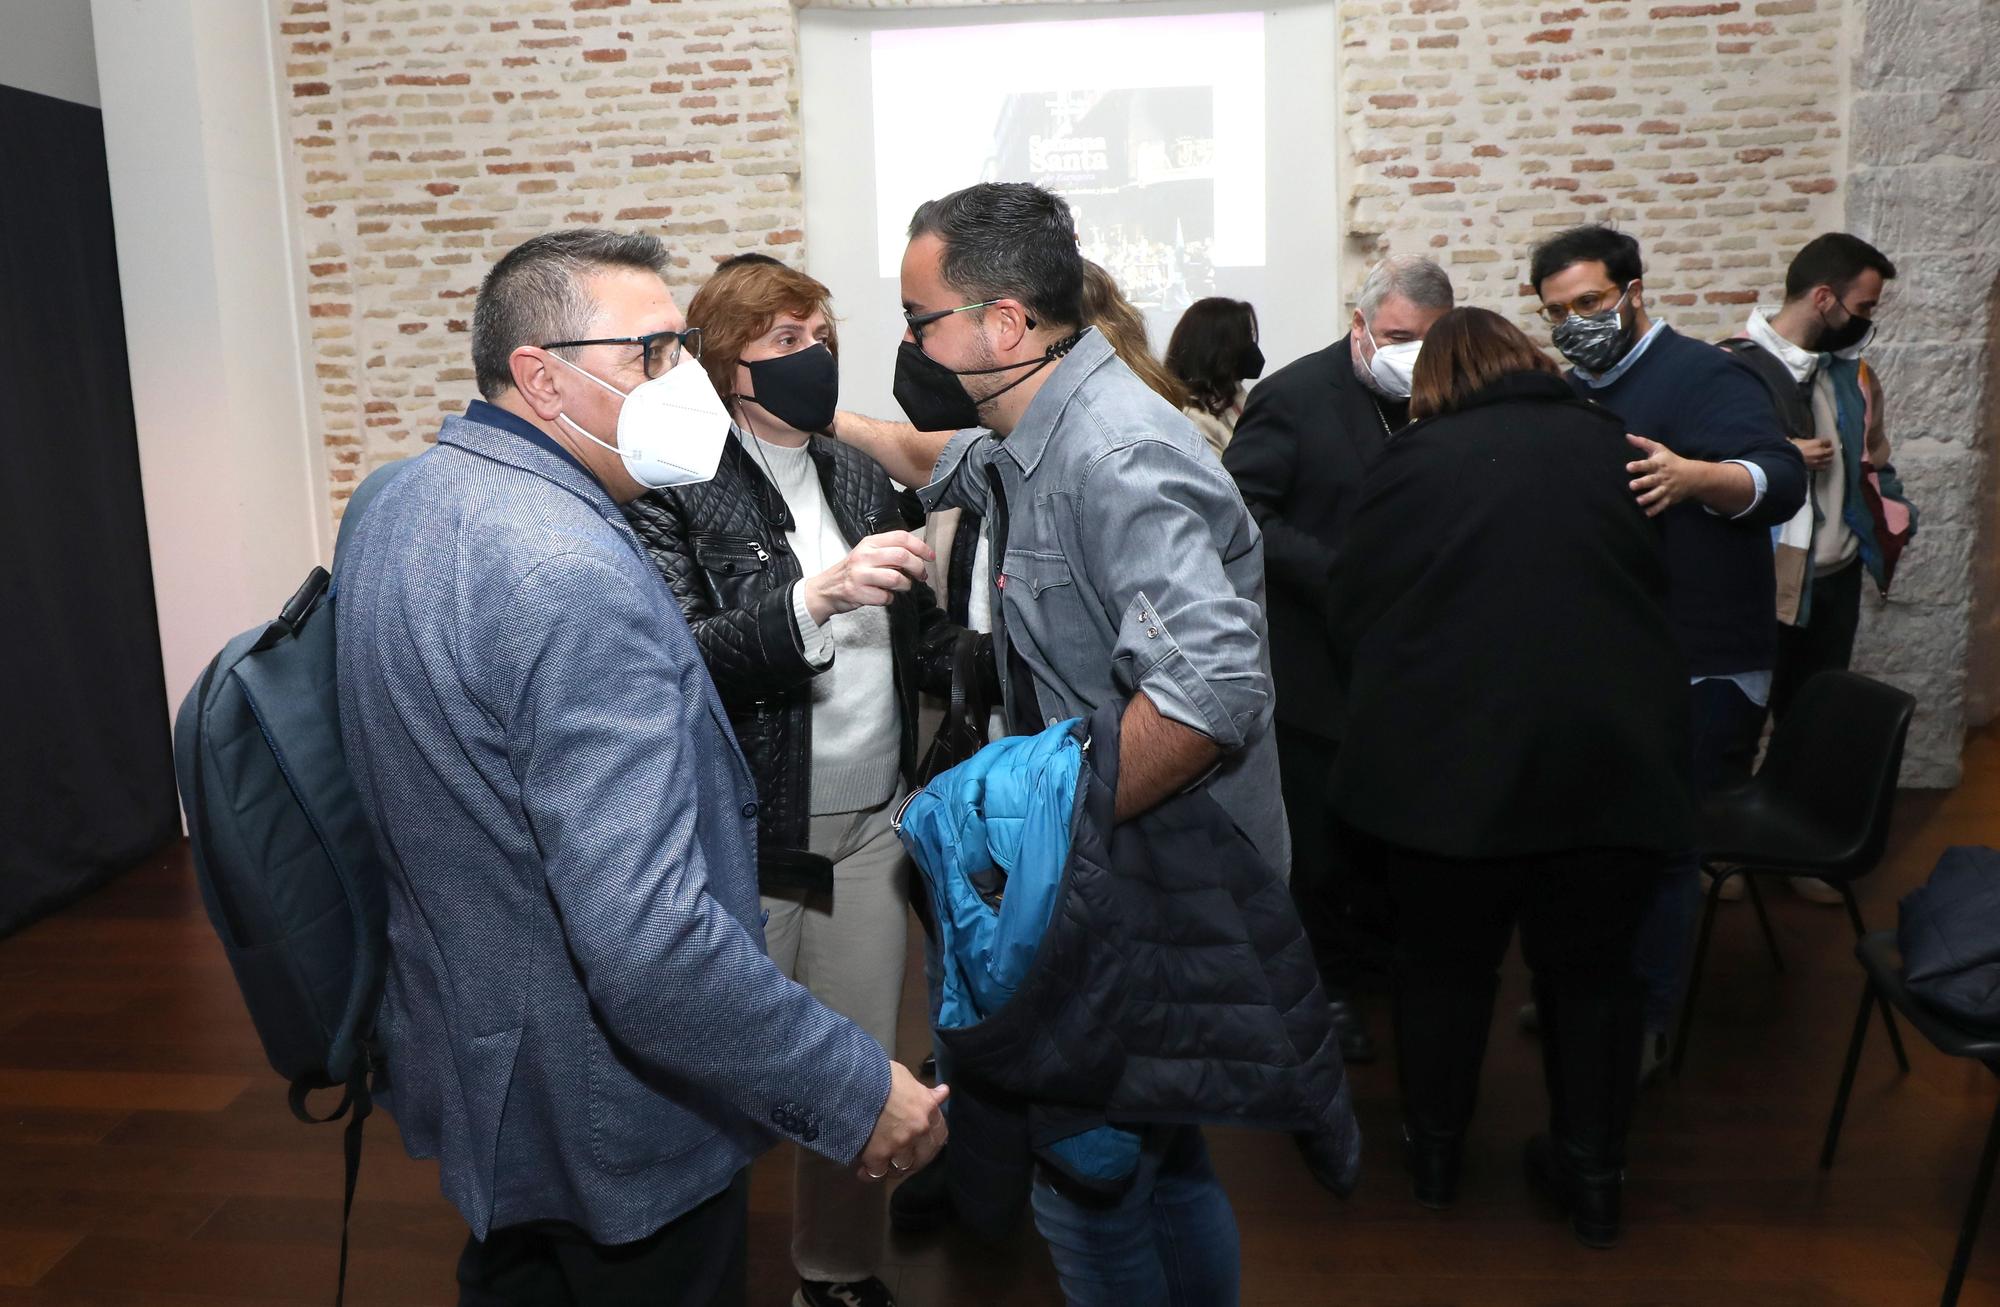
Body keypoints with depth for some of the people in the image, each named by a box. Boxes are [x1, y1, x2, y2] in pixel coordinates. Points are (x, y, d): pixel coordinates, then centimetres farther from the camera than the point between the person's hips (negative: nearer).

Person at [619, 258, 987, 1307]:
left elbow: (917, 646, 9)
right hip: (748, 834, -5)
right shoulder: (674, 490, -8)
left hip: (870, 821, 5)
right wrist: (815, 597, -32)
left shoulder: (858, 477, 9)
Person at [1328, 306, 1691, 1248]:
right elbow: (1658, 589, 19)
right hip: (1613, 756, 2)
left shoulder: (1414, 458, 0)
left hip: (1446, 756, -2)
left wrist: (1385, 708, 20)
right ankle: (1593, 1179, 28)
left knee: (1443, 961, 16)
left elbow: (1354, 612, 2)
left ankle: (1434, 1154, 32)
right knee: (1592, 970, 17)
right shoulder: (1611, 446, 8)